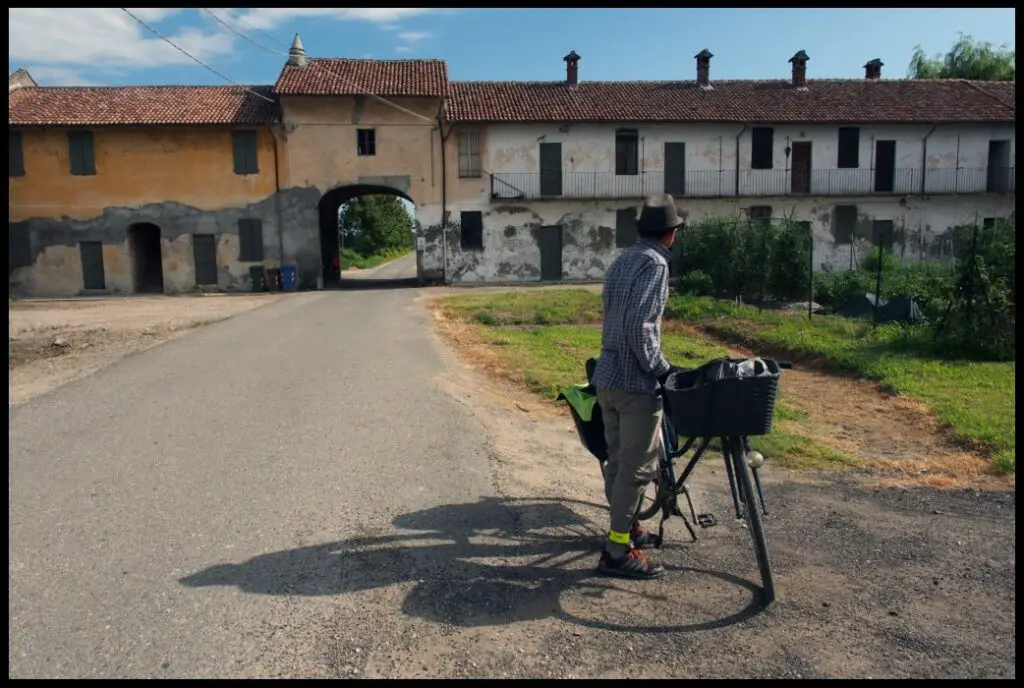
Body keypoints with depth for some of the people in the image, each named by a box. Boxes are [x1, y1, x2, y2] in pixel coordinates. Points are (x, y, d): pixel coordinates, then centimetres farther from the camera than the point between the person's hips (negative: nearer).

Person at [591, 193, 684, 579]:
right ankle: (618, 550, 4)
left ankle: (624, 528, 32)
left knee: (618, 460, 18)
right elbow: (638, 326, -24)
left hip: (607, 377, 9)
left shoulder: (621, 261, 15)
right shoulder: (654, 264, -14)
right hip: (635, 381, -9)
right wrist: (661, 369, -13)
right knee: (637, 466, -1)